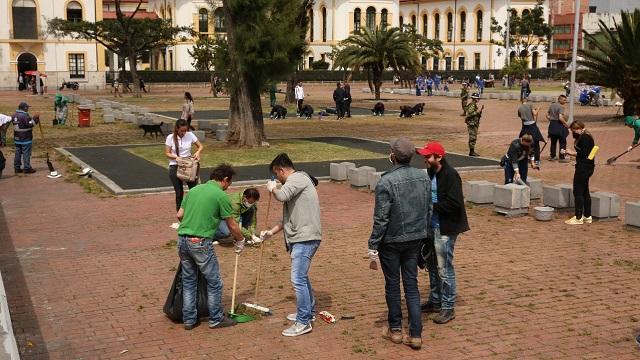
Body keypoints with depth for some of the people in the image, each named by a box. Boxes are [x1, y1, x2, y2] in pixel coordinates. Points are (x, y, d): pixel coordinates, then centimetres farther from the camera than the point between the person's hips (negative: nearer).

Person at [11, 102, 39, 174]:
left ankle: (17, 168, 17)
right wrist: (35, 119, -15)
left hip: (17, 138, 8)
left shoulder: (14, 115, 8)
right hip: (25, 138, -8)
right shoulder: (24, 116, -19)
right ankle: (27, 168, 3)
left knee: (18, 153, 13)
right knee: (26, 153, -1)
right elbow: (29, 124, -20)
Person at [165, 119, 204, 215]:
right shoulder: (170, 138, -7)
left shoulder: (190, 135, -4)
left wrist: (198, 152, -17)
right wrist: (177, 157, -22)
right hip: (175, 167, -1)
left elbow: (200, 146, 5)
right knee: (179, 193, 5)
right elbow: (167, 153, -5)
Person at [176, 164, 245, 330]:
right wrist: (240, 241, 17)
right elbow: (232, 225, 0)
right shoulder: (221, 196, -6)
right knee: (214, 282, 9)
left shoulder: (194, 190, 12)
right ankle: (216, 319, 19)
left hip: (182, 240, 7)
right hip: (200, 243, -7)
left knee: (188, 281, 17)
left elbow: (179, 215, 14)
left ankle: (189, 319, 22)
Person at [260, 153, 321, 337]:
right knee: (302, 277, 22)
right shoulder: (296, 182, 20)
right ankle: (309, 311, 37)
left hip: (305, 238, -11)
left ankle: (303, 322, -3)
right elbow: (288, 218, 25)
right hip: (301, 238, 11)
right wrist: (271, 232, 20)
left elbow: (282, 195, -28)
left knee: (298, 279, -9)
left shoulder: (298, 178, -10)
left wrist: (272, 188, -6)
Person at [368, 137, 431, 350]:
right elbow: (429, 211, 7)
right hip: (415, 240, 5)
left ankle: (395, 329, 25)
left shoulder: (386, 182, -19)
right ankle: (415, 334, 9)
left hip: (392, 241, -5)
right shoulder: (424, 177, -1)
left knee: (393, 285, 11)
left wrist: (373, 247, -11)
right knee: (411, 285, 11)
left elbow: (381, 218, -18)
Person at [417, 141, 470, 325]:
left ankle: (448, 308, 9)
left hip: (445, 229, -9)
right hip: (431, 226, 9)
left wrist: (432, 206, -20)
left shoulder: (450, 175, -18)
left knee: (444, 269, -2)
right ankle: (435, 301, 32)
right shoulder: (430, 174, 9)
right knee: (432, 266, 18)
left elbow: (454, 204, -24)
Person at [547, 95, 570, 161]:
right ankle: (562, 157, 3)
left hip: (552, 125, 7)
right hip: (559, 125, -7)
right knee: (562, 142, 3)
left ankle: (553, 156, 22)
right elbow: (560, 118, -24)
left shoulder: (552, 105, 8)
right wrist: (566, 124, -14)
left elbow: (547, 115, 12)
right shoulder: (560, 107, -15)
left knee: (553, 141, 16)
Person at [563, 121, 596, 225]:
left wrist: (573, 153, -11)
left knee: (578, 191, -5)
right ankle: (587, 216, 24)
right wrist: (573, 152, 6)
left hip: (583, 167, -11)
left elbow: (584, 153, -23)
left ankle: (578, 218, -1)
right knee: (585, 191, 17)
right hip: (587, 167, 11)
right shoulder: (585, 136, 15)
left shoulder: (584, 138, -16)